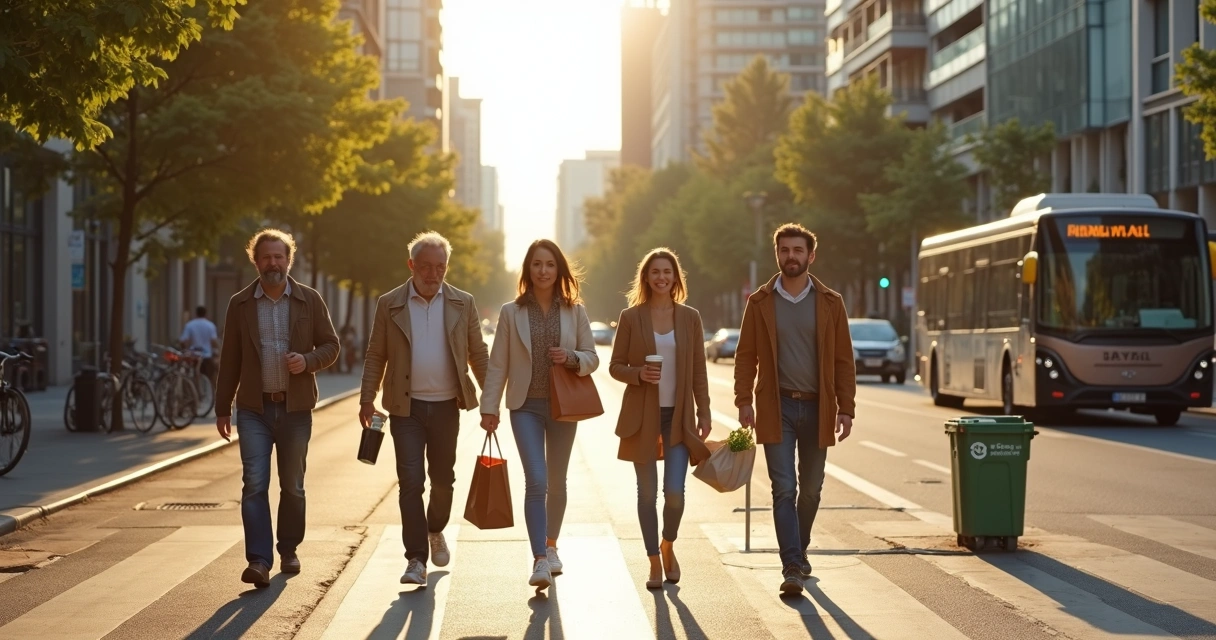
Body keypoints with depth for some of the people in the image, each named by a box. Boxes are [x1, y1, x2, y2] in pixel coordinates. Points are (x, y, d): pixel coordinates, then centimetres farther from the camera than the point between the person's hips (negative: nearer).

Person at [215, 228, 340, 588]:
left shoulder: (310, 301, 3)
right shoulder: (240, 304, 4)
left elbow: (331, 346, 6)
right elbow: (229, 360, 7)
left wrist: (308, 360, -15)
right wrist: (222, 409, 6)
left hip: (295, 407, 1)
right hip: (254, 408, 0)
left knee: (292, 486, 10)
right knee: (254, 484, -11)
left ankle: (288, 550, 28)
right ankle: (259, 561, -14)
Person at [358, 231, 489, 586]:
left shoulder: (462, 304, 3)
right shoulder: (389, 304, 1)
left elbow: (478, 355, 8)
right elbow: (375, 355, 5)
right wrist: (367, 398, -2)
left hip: (446, 406, 2)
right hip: (406, 407, -1)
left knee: (443, 478, 13)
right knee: (410, 482, -8)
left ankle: (435, 531, 41)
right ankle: (416, 559, -6)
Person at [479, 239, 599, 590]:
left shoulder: (575, 312, 3)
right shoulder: (511, 313, 1)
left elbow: (592, 358, 6)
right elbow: (497, 364, 1)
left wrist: (572, 358, -15)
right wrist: (489, 408, -2)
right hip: (526, 406, -2)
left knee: (556, 481, 14)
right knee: (536, 481, -14)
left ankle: (551, 545, 34)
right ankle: (540, 561, -16)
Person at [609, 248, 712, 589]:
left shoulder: (690, 318, 5)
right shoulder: (631, 317, 0)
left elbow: (699, 372, 7)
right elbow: (615, 366, 3)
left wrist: (704, 413, 2)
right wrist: (639, 374, -16)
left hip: (679, 416, 1)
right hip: (642, 416, 0)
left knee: (675, 491, -8)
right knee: (647, 492, 3)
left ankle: (668, 546, 20)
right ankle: (655, 563, 15)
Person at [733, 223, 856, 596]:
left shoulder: (830, 303, 4)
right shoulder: (760, 303, 4)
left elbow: (843, 359, 4)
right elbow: (746, 355, 4)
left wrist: (846, 408, -2)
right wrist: (744, 401, -6)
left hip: (817, 408, 1)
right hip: (777, 407, -1)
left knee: (810, 489, 10)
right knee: (784, 490, -7)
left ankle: (799, 550, 31)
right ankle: (792, 568, -9)